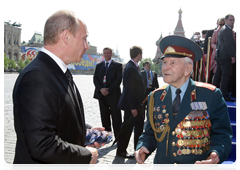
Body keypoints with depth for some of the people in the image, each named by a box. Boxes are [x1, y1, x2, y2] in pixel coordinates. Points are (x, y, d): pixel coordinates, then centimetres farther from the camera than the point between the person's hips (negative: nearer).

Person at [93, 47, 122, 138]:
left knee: (116, 119, -2)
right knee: (104, 118, 10)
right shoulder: (99, 65, 15)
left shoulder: (117, 65, 2)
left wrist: (108, 90, -14)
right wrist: (101, 89, -10)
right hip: (101, 95, 4)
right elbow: (95, 79, 8)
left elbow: (118, 79, -7)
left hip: (113, 95, -4)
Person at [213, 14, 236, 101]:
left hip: (219, 56, 10)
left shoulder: (222, 29, 21)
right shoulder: (227, 30, -12)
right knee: (226, 75, -9)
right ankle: (224, 95, -8)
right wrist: (233, 56, -17)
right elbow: (229, 44, -18)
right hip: (226, 56, -10)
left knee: (218, 75, 14)